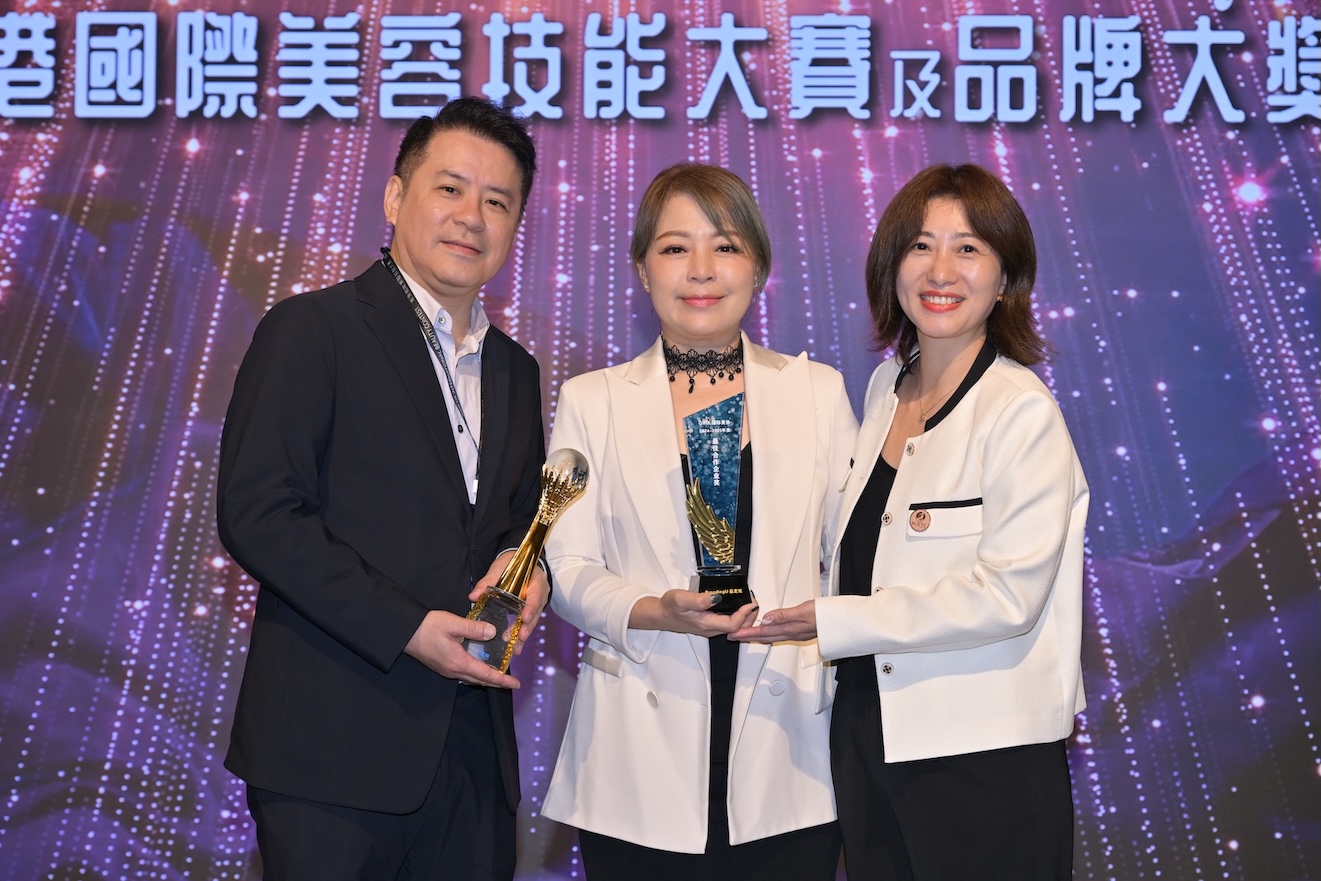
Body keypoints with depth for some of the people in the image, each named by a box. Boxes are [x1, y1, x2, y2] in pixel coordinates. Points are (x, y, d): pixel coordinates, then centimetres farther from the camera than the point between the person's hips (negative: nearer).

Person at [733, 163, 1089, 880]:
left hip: (984, 752, -6)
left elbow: (1008, 594, -19)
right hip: (868, 732, 7)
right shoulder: (885, 387, 8)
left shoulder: (1022, 411, -14)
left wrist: (832, 622, -18)